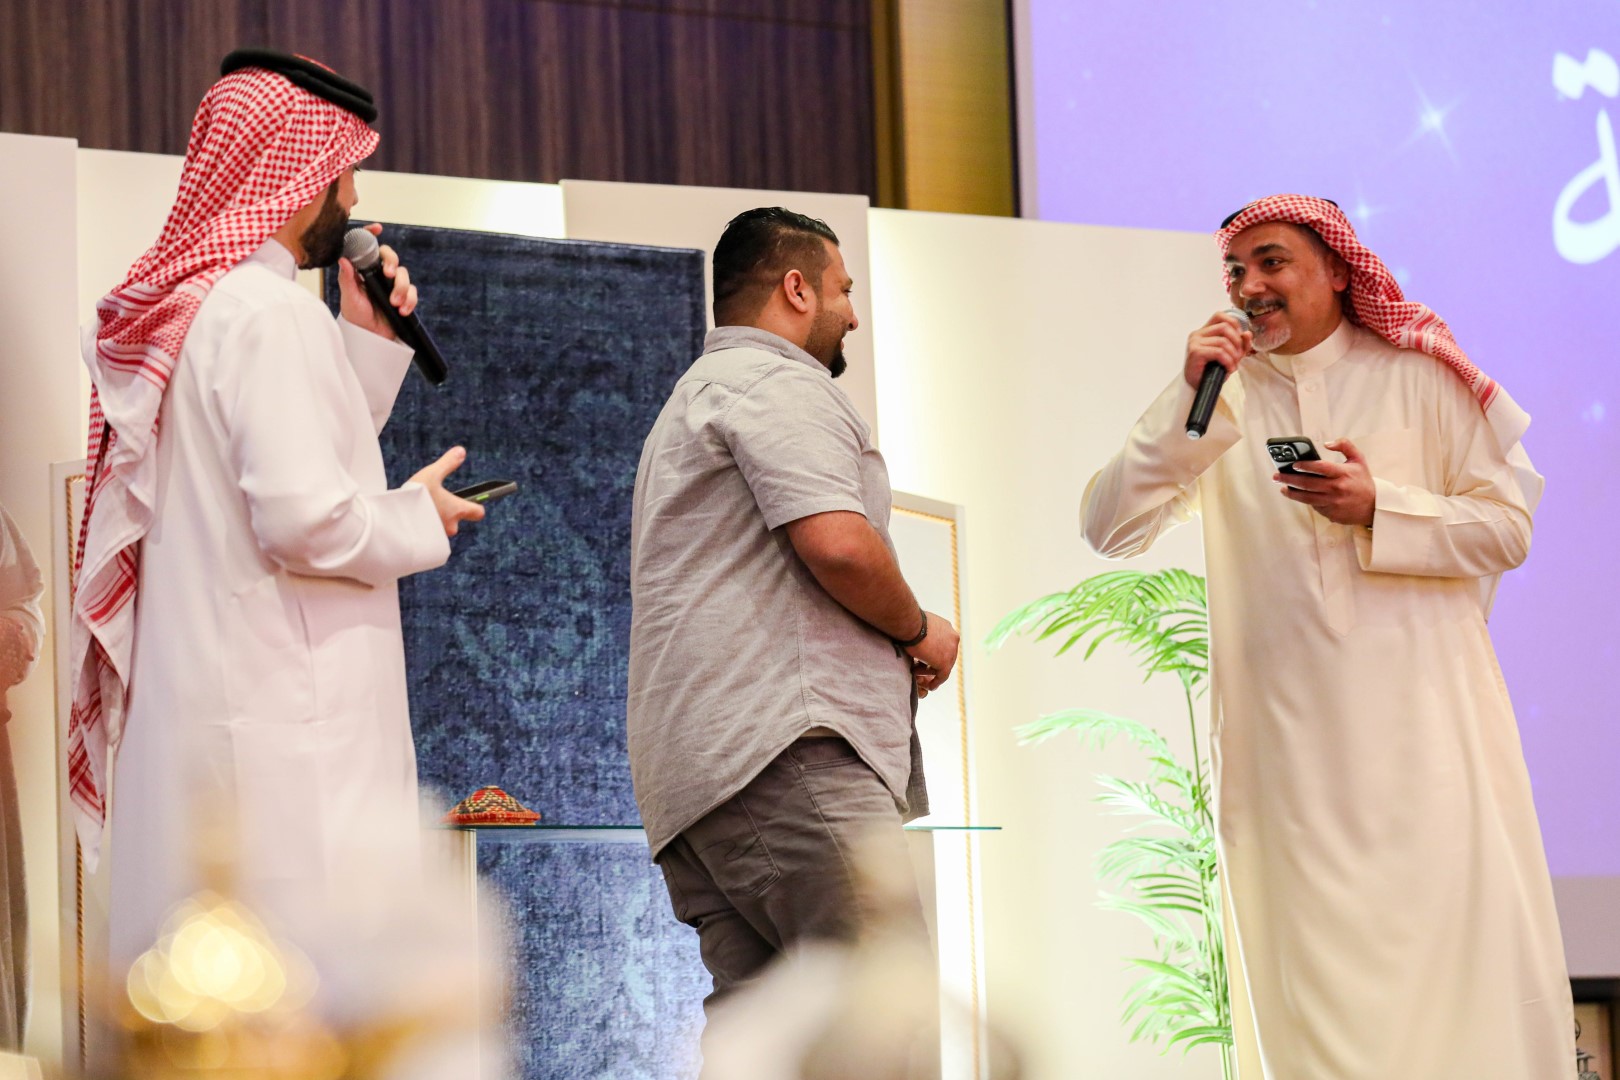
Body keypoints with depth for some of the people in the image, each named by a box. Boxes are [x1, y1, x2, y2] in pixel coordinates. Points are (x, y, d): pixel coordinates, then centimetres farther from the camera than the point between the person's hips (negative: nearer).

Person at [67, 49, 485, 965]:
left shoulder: (179, 311, 18)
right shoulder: (271, 314, -13)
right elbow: (306, 518, -21)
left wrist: (369, 341, 17)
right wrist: (420, 518, -3)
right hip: (288, 741, -10)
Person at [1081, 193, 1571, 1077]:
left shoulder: (1417, 375, 6)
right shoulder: (1222, 398, 10)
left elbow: (1509, 528, 2)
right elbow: (1109, 529, -1)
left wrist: (1379, 509, -12)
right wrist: (1188, 399, -8)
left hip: (1417, 715, -1)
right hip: (1286, 732, 2)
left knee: (1455, 932, -6)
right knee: (1314, 963, 0)